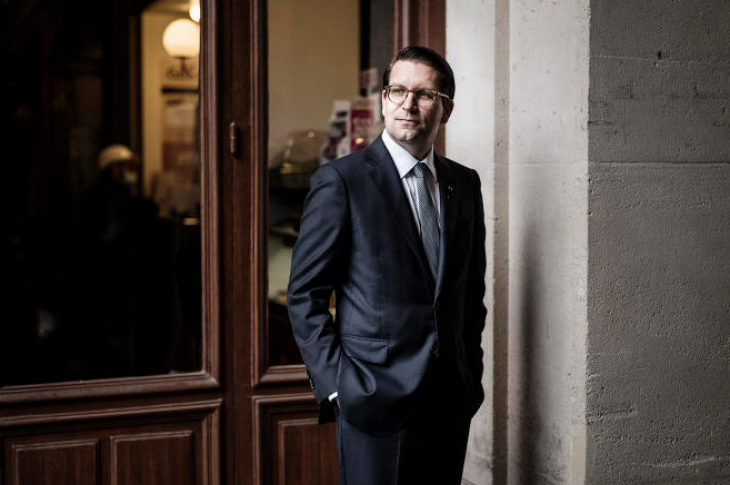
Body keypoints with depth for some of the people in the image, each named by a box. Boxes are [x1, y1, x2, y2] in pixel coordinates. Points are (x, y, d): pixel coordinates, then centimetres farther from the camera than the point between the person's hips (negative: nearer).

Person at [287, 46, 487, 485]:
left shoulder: (465, 184, 10)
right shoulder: (340, 182, -7)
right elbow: (305, 296, -7)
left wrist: (472, 374, 11)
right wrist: (336, 384, -12)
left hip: (451, 399, 5)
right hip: (376, 397, -5)